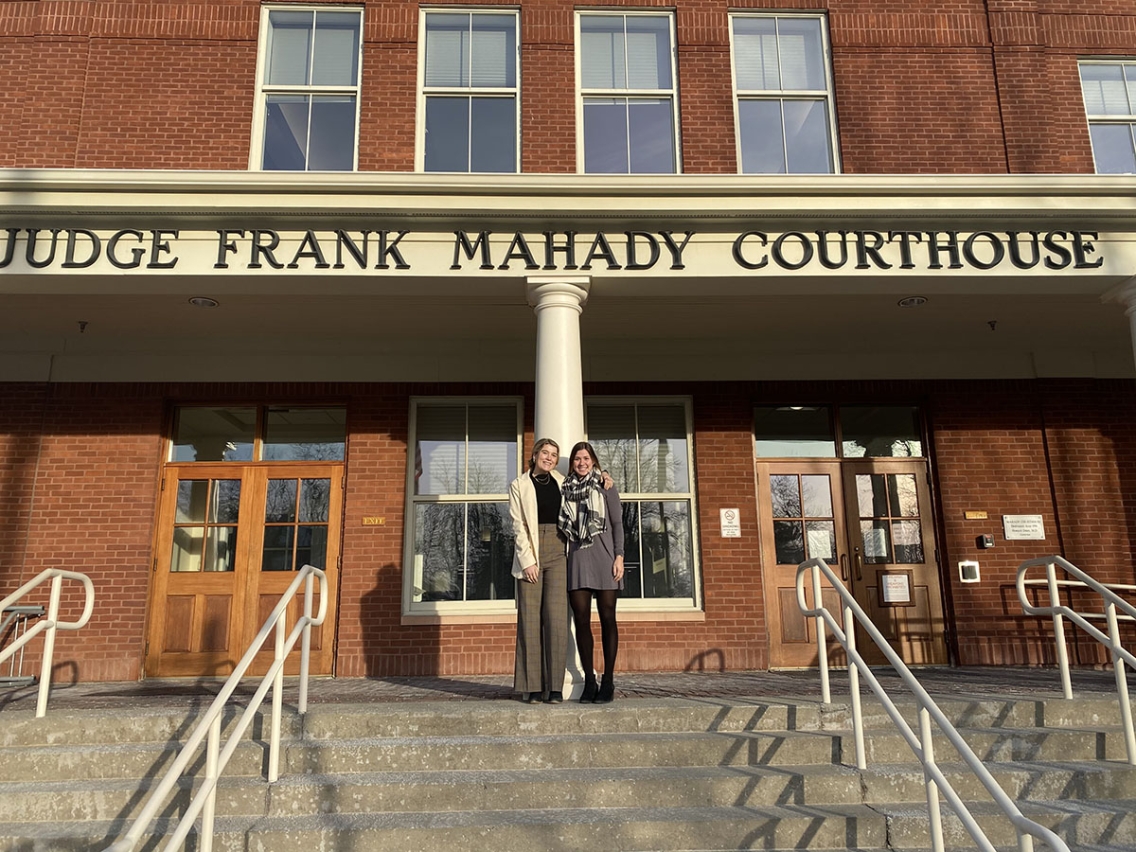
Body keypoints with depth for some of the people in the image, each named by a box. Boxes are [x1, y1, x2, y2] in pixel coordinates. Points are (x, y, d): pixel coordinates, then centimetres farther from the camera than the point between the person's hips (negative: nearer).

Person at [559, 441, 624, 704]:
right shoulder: (565, 489, 12)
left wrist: (619, 556, -6)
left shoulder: (605, 486, 5)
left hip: (603, 557, -2)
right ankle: (589, 681, 10)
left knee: (607, 619, 1)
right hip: (577, 559, 3)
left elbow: (617, 523, 3)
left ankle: (608, 682, 8)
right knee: (581, 621, 1)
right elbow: (564, 527, 14)